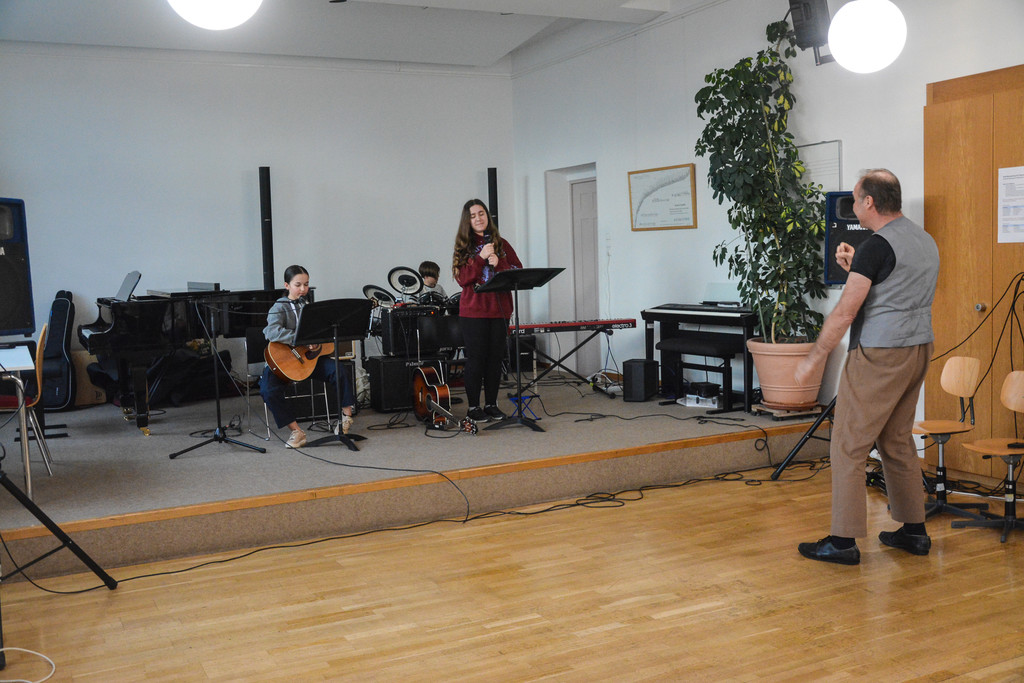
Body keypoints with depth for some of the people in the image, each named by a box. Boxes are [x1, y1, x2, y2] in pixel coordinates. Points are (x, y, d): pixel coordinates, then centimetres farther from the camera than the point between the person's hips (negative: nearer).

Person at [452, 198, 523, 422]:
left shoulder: (501, 244, 9)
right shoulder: (463, 246, 4)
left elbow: (519, 272, 3)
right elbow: (462, 278, -7)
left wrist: (498, 263, -13)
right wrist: (481, 258, -16)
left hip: (499, 310, 2)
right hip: (473, 311, -2)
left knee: (495, 357, 5)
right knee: (476, 358, -1)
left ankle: (491, 404, 15)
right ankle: (473, 407, 6)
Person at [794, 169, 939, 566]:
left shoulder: (878, 246, -16)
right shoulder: (925, 242, 13)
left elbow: (845, 312, -17)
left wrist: (814, 360, -8)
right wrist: (855, 269, 20)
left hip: (879, 355, -10)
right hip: (918, 350, 10)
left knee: (848, 447, -3)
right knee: (897, 442, 19)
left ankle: (844, 541, 0)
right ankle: (913, 531, 25)